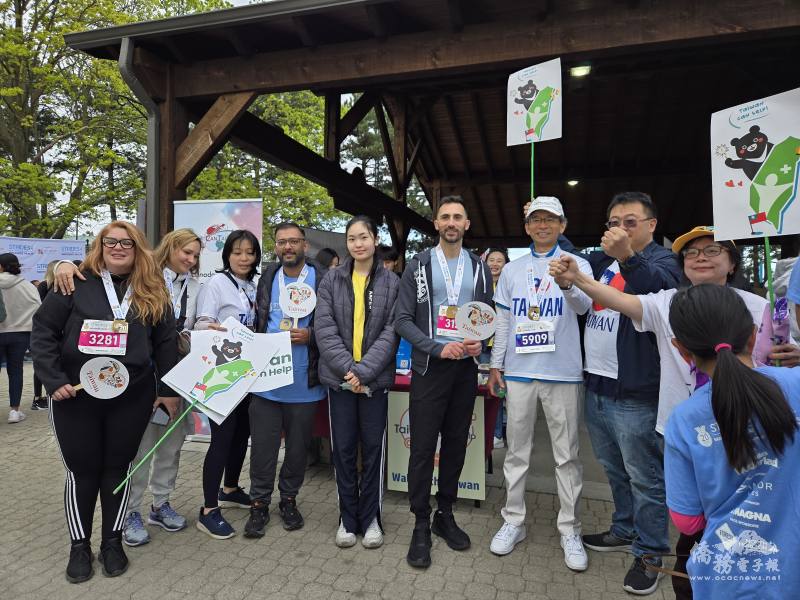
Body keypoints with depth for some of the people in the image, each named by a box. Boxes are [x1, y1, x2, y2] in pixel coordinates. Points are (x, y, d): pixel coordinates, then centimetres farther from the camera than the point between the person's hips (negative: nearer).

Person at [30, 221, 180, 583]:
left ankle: (112, 542, 26)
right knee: (82, 470, 8)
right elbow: (43, 330, -2)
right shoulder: (77, 282, -3)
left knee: (118, 468, 10)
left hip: (132, 396, 1)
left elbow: (165, 343, 5)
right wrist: (54, 380, -10)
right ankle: (79, 545, 26)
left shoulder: (153, 293, 3)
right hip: (75, 395, -1)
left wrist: (168, 390, 2)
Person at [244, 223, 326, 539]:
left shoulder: (322, 280, -2)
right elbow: (255, 322, 10)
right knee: (263, 445, 7)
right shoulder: (266, 279, 9)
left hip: (304, 382, -1)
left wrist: (310, 335, -18)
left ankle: (289, 499, 31)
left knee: (298, 446, 13)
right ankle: (259, 504, 23)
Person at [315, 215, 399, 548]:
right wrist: (347, 368, -15)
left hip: (375, 378, -1)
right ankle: (347, 518, 26)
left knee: (373, 447, 8)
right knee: (343, 448, 9)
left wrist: (364, 371, -16)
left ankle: (371, 517, 26)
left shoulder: (392, 283, 1)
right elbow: (324, 328, -4)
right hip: (339, 377, 1)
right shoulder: (331, 280, 3)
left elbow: (391, 332, -6)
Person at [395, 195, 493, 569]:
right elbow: (402, 320, -6)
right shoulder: (418, 266, -1)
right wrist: (438, 348, -17)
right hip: (429, 368, -3)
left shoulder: (479, 268, 8)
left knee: (456, 445, 12)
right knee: (423, 449, 0)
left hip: (466, 369, 3)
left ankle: (445, 516, 29)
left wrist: (480, 342, -10)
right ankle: (421, 525, 15)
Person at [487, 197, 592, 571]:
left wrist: (570, 284, -41)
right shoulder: (512, 270, 9)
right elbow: (503, 321, 11)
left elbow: (583, 306, -19)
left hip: (562, 372, -2)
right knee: (516, 451, 11)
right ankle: (513, 522, 24)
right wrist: (495, 365, 6)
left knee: (567, 455, 7)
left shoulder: (577, 264, 1)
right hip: (519, 371, 3)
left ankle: (570, 530, 21)